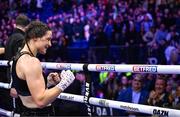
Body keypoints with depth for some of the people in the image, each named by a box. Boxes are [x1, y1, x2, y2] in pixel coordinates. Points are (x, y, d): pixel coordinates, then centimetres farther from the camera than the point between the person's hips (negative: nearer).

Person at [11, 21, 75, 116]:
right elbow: (40, 101, -27)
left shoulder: (19, 58, 9)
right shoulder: (31, 61, -21)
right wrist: (63, 84, -20)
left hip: (27, 111, 10)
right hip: (39, 113, -10)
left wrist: (47, 83, 10)